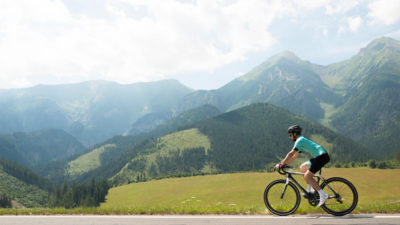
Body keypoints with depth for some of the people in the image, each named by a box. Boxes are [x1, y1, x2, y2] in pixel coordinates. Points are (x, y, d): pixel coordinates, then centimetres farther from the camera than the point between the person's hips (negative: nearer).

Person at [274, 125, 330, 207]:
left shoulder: (300, 140, -7)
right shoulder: (301, 141, 23)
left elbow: (290, 154, -12)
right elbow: (294, 157, 25)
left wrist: (280, 164, -9)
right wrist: (284, 164, 19)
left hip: (322, 156, -10)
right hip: (318, 156, 10)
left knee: (307, 176, -12)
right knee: (302, 167, 17)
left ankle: (323, 195, -12)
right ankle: (310, 190, 15)